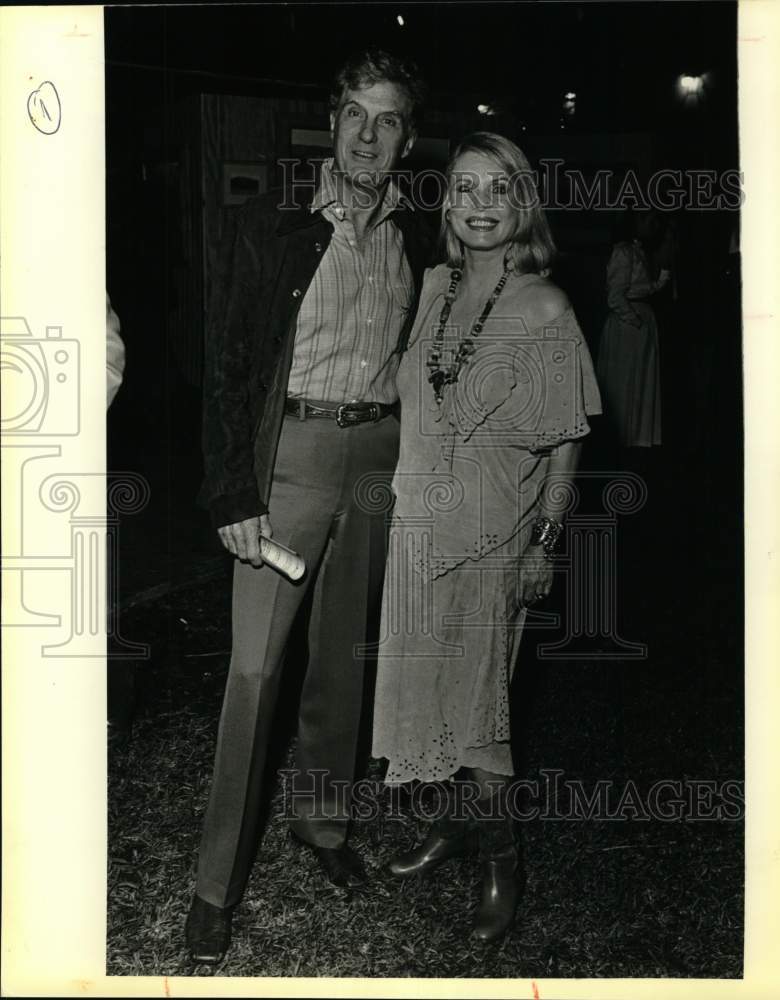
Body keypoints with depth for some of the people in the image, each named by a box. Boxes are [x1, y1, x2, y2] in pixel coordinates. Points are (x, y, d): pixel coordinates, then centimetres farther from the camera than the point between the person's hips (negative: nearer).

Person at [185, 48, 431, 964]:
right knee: (255, 665, -5)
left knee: (343, 649, 15)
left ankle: (320, 813, 34)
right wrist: (233, 495, -13)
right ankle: (217, 879, 7)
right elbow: (226, 364, -7)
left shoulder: (414, 241, 6)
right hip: (290, 453, -4)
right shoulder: (272, 225, -6)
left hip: (380, 455, 4)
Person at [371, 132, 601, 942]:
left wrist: (544, 543, -8)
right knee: (423, 684, 12)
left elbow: (563, 442, -6)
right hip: (418, 519, 5)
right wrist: (407, 490, 8)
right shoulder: (435, 287, 6)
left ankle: (500, 855, 20)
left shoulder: (544, 311, -8)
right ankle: (455, 823, 32)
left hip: (491, 531, -5)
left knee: (471, 693, 1)